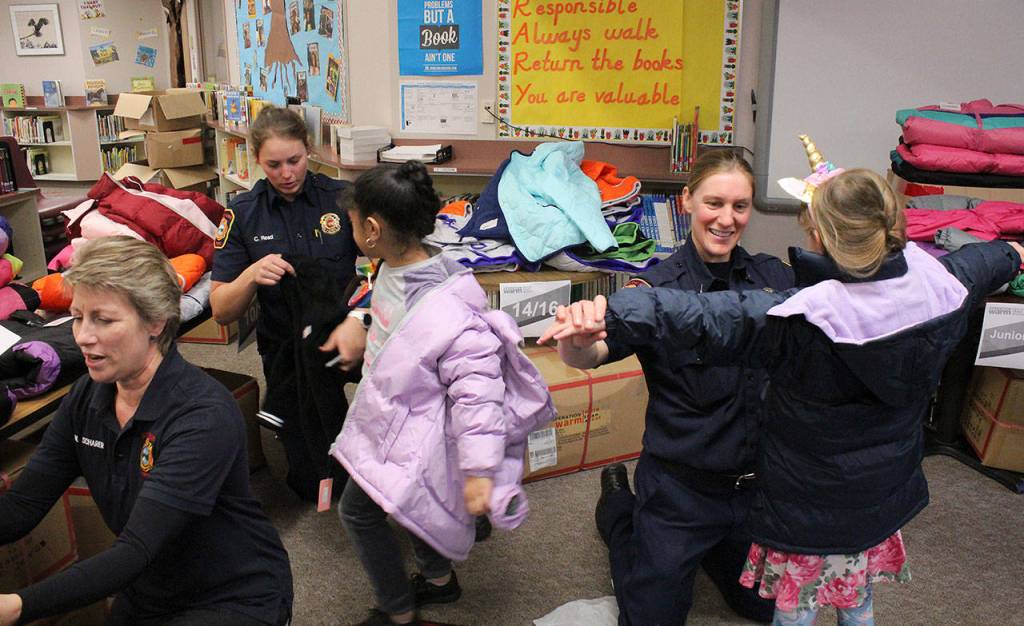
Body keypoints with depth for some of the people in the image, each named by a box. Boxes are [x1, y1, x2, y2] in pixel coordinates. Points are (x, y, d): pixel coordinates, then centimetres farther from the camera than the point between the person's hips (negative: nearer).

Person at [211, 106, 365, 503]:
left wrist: (359, 318, -36)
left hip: (348, 337, 0)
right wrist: (251, 276, -22)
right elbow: (221, 312, 0)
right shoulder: (242, 215, 1)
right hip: (289, 350, 0)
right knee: (321, 484, -7)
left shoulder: (342, 197, -4)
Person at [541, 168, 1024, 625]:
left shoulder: (800, 323, -34)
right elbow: (980, 263, 11)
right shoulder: (938, 284, -14)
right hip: (884, 500, 5)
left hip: (808, 510, -5)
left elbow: (698, 319, -42)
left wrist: (607, 311, -45)